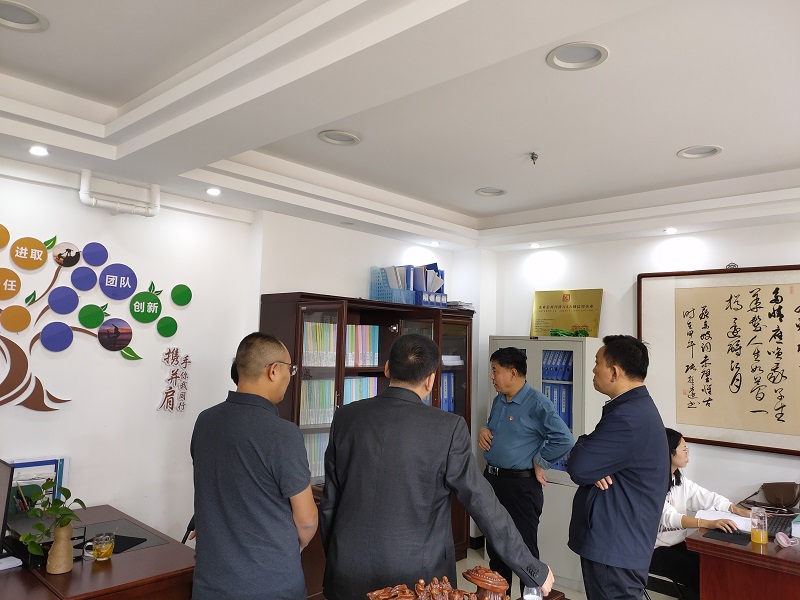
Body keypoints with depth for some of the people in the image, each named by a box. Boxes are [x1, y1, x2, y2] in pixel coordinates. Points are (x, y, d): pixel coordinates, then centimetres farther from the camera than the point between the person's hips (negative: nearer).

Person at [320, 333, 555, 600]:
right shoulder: (447, 428, -17)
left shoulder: (345, 417, -6)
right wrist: (534, 570, -1)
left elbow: (329, 501, 2)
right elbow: (485, 507, -13)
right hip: (415, 577, -3)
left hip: (349, 574, 3)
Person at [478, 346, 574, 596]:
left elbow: (564, 439, -25)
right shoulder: (499, 401, 8)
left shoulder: (537, 403, -17)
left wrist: (539, 462, -16)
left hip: (520, 485, -8)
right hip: (492, 480, 8)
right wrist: (484, 430, 1)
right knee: (495, 545, 20)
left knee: (525, 550, 5)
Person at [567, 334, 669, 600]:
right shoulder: (638, 406, 9)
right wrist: (594, 470, -11)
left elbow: (577, 468, -24)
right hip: (619, 541, 10)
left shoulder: (627, 418, -26)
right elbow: (597, 459, 12)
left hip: (615, 549, -10)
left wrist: (582, 443, -3)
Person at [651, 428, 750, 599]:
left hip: (678, 543, 8)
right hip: (655, 549, -8)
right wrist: (709, 523, -44)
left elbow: (707, 498, 3)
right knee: (698, 574, -20)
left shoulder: (680, 479, 9)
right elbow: (668, 516, -33)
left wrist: (740, 511, -12)